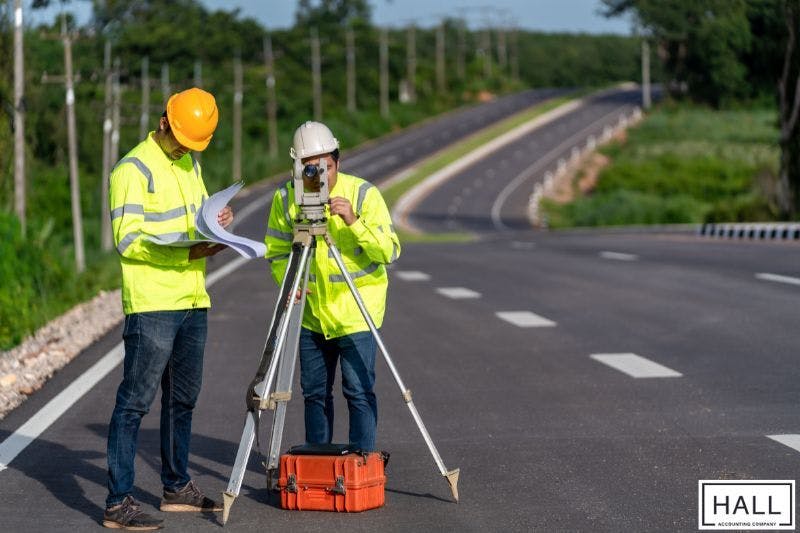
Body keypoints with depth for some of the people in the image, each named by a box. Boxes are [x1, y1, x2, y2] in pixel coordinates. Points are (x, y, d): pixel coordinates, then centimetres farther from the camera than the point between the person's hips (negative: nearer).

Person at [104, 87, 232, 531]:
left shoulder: (190, 164, 17)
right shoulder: (133, 169, -10)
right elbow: (128, 239, -17)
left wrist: (216, 221, 4)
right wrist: (187, 252, -24)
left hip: (193, 301, 9)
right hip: (151, 305, -9)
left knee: (182, 398, 16)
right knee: (136, 401, -8)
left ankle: (177, 488, 28)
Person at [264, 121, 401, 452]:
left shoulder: (363, 194, -13)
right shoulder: (285, 198, -5)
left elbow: (390, 252, -18)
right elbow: (276, 252, 7)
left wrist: (354, 223, -32)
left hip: (356, 312, -4)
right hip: (311, 313, 4)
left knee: (359, 392, -8)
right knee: (314, 392, 12)